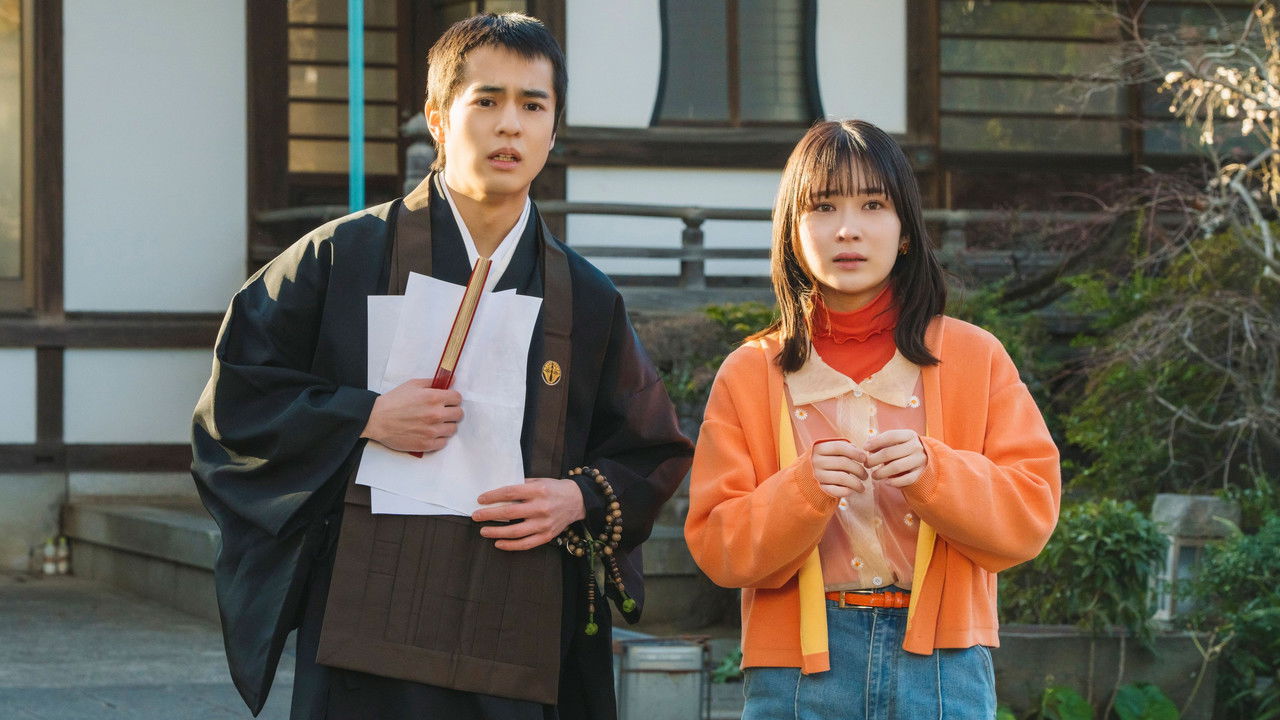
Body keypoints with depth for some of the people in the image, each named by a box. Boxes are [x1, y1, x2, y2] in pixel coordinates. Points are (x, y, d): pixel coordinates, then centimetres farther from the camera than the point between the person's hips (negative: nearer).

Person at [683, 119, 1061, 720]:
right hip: (803, 664, 0)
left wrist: (933, 471, -17)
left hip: (941, 663, 0)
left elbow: (1032, 513, -1)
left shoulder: (975, 359, 7)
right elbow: (716, 546, 0)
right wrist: (802, 490, -18)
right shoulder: (751, 374, 6)